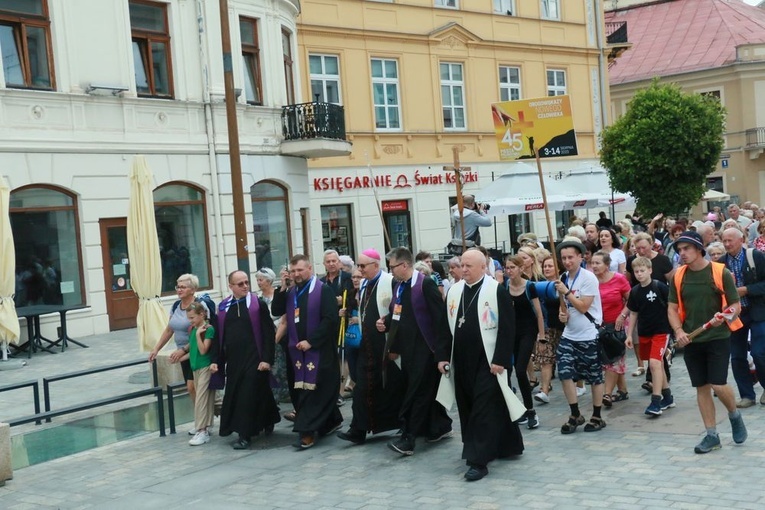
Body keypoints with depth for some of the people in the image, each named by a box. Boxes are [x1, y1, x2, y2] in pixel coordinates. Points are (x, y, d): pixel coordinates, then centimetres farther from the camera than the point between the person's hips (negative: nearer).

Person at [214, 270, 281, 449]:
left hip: (254, 359, -5)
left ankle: (245, 435, 1)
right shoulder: (223, 307, 8)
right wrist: (216, 360, 7)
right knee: (234, 396, 11)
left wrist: (267, 359, -13)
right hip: (233, 360, 5)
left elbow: (269, 333, -6)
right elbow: (219, 335, 11)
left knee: (249, 396, -7)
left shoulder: (258, 304, -4)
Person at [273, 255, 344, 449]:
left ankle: (307, 432, -8)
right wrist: (282, 288, -6)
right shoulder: (291, 292, 13)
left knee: (312, 390, -8)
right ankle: (332, 421, 27)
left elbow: (330, 319, -17)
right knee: (312, 390, 11)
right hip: (298, 350, 7)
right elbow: (276, 311, 6)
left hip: (319, 349, -7)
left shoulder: (323, 290, -10)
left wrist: (310, 341, -19)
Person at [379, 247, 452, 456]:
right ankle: (441, 427, 30)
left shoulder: (426, 284, -14)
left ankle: (408, 438, -5)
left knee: (417, 392, -6)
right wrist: (386, 323, 1)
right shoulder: (399, 287, 11)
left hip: (424, 348, -8)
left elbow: (439, 316, -16)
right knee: (425, 390, 16)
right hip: (407, 348, 8)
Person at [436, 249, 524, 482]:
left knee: (484, 410, -7)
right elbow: (446, 326, 12)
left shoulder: (497, 291, -9)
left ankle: (478, 460, -3)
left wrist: (500, 360, -16)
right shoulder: (454, 291, 9)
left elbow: (507, 329, -11)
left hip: (488, 362, -7)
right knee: (467, 409, 12)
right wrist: (443, 356, 5)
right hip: (462, 362, 7)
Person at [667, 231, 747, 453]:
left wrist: (725, 316, -25)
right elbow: (672, 308, 7)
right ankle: (712, 435, 19)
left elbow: (736, 305, -4)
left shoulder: (720, 272, -8)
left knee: (718, 385, -9)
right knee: (701, 388, 7)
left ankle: (735, 415, 23)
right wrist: (679, 331, -10)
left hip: (718, 338, -4)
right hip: (691, 341, 4)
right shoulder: (678, 277, 2)